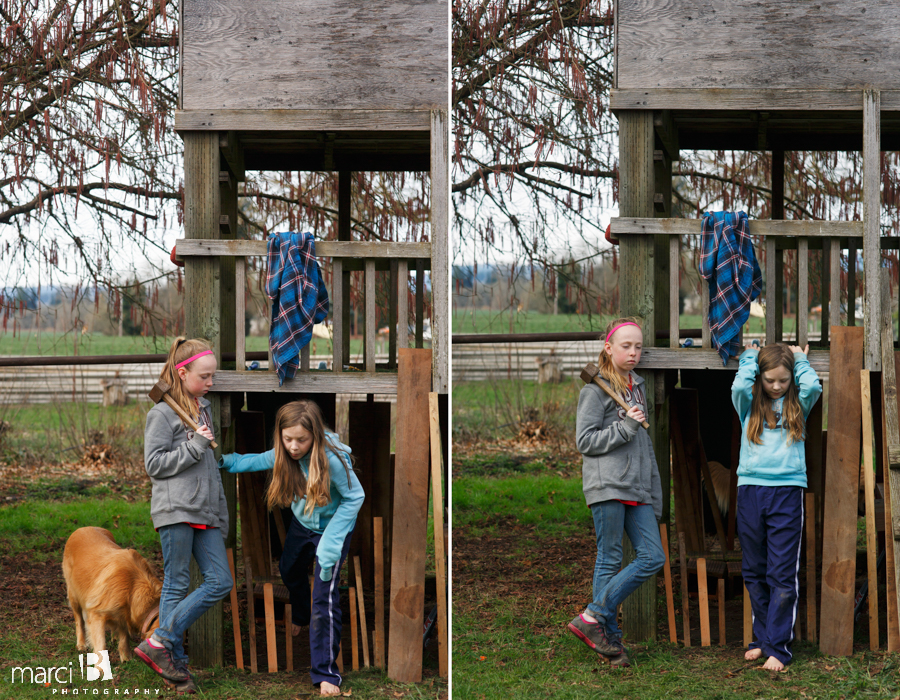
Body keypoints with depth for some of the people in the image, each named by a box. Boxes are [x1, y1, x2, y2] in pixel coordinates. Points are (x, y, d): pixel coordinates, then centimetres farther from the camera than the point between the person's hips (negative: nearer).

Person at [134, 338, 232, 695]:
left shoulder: (203, 409, 17)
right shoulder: (162, 414, -5)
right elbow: (155, 464, -10)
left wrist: (222, 513, 23)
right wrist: (194, 446, -15)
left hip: (205, 512, 7)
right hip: (175, 509, -7)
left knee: (220, 582, -1)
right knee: (176, 585, -3)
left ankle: (161, 643, 1)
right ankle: (175, 662, 3)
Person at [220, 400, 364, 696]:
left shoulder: (332, 460, -37)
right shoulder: (285, 454, -21)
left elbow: (354, 497, -24)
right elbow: (259, 461, 4)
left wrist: (331, 542, -27)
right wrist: (226, 460, 3)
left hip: (332, 528, -7)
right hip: (301, 523, 7)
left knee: (325, 598, -13)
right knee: (290, 571, 30)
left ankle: (326, 672, -6)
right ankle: (300, 615, 63)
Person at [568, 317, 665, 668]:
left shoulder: (637, 387, 19)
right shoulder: (596, 390, -3)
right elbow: (584, 440, -9)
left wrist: (655, 495, 21)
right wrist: (625, 428, -16)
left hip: (637, 490, 7)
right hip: (607, 487, -7)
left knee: (653, 557, -2)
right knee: (610, 560, -3)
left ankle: (594, 616, 1)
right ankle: (610, 637, 4)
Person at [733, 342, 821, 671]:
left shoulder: (798, 404, 9)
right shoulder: (749, 404, 9)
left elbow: (813, 386, -11)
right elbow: (739, 386, -12)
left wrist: (800, 359, 7)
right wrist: (750, 357, 4)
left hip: (787, 491, -2)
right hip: (750, 490, 2)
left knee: (782, 575, -4)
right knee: (754, 572, 9)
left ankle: (778, 646, -2)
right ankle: (762, 637, 20)